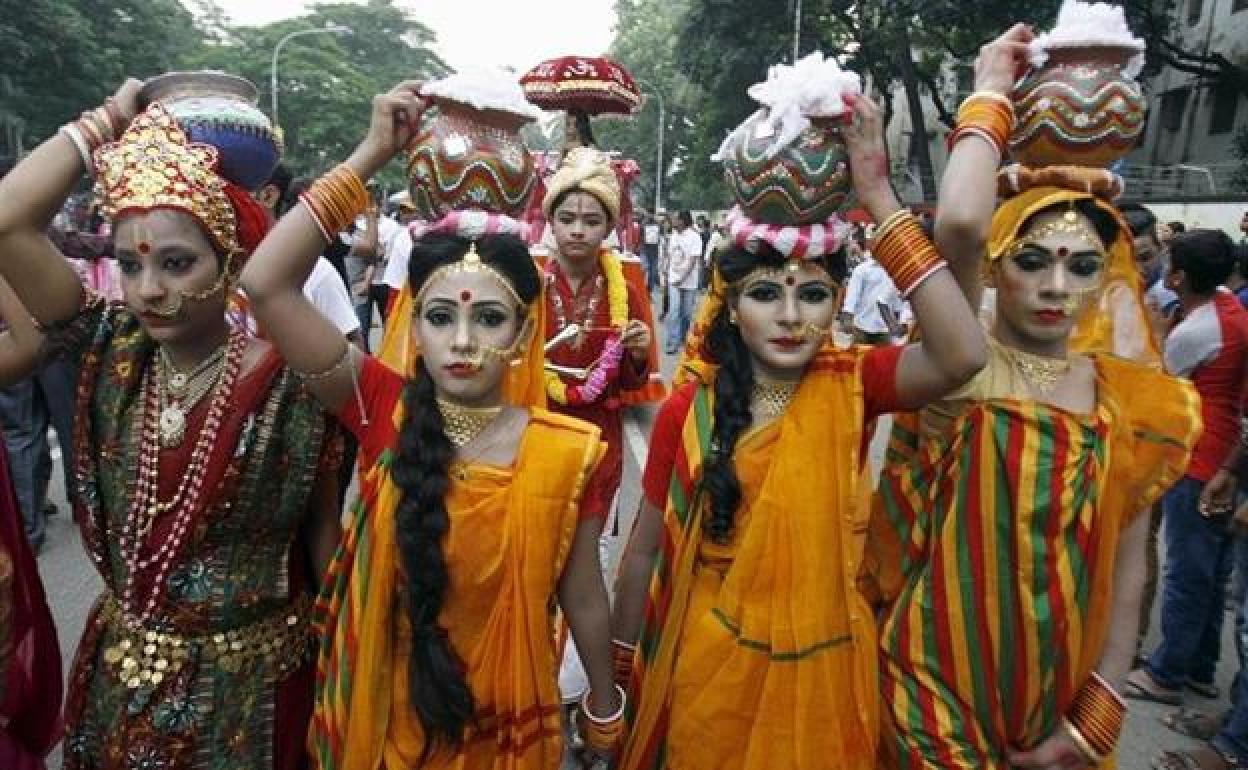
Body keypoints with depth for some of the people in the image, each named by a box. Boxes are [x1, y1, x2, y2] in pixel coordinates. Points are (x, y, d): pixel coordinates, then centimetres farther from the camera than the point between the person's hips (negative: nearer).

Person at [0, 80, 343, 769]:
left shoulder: (291, 377, -20)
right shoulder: (110, 351, -9)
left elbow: (322, 526, -11)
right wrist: (108, 119, -13)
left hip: (249, 679, -4)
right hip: (121, 670, 4)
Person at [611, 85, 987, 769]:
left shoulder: (851, 386, -12)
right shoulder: (687, 409, -12)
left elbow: (962, 354, -32)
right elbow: (644, 549, -4)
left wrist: (879, 199, -31)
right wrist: (623, 673, 4)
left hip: (820, 672, 1)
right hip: (707, 671, 0)